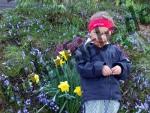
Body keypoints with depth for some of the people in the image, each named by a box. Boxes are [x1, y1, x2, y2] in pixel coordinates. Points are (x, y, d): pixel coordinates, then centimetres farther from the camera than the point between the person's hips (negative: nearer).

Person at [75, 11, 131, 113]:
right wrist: (99, 68, -23)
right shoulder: (85, 49, -1)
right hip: (93, 96, -5)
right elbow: (81, 67, -12)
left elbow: (127, 65, 13)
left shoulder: (115, 50, 13)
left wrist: (121, 68, -12)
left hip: (113, 96, 5)